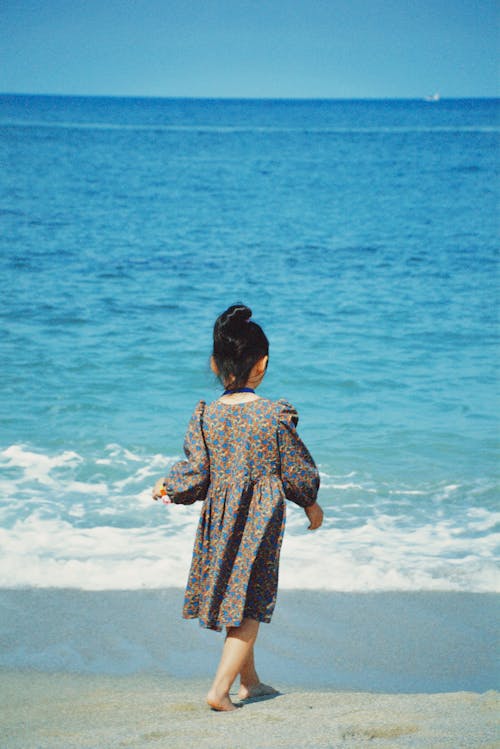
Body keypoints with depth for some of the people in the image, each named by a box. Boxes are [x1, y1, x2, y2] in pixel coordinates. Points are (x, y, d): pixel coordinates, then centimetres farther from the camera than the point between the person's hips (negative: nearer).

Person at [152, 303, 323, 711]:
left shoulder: (206, 415, -6)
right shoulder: (275, 414, -12)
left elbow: (195, 473, -4)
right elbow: (296, 468, -3)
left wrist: (167, 487, 17)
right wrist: (312, 504, 15)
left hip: (219, 519, 4)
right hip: (261, 520, -4)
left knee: (233, 598, 19)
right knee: (250, 605, 4)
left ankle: (250, 681, 32)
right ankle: (221, 689, -6)